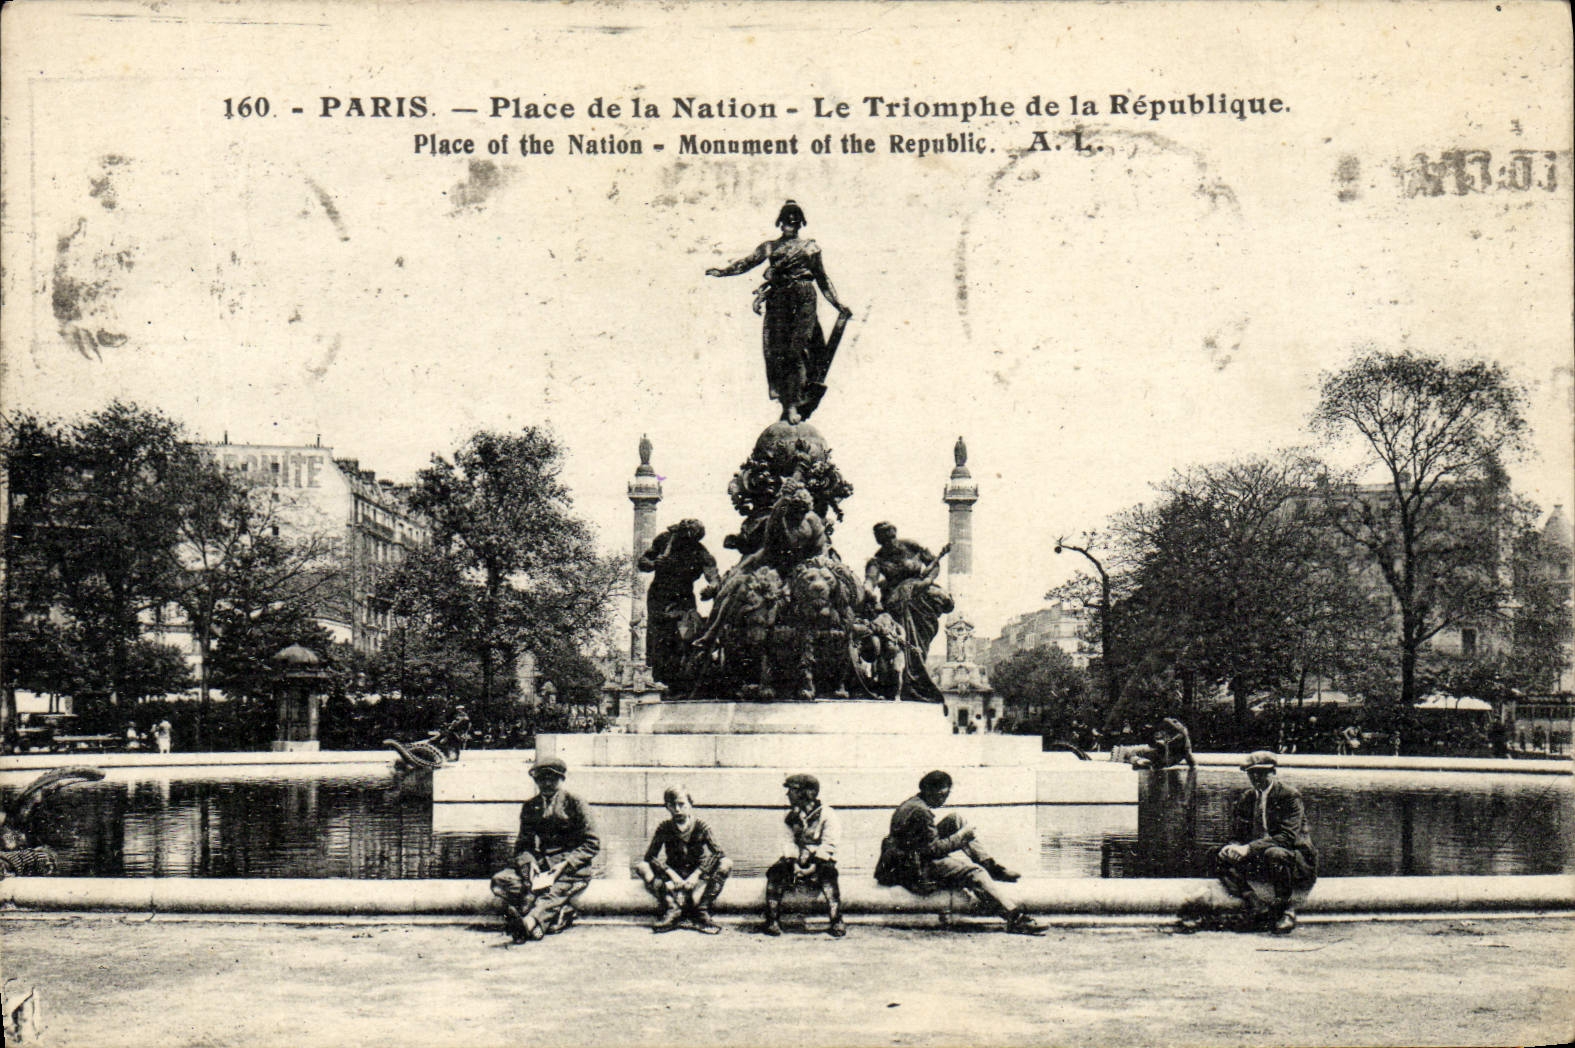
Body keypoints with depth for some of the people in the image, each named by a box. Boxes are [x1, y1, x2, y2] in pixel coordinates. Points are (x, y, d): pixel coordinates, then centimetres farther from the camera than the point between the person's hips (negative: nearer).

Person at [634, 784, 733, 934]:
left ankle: (701, 911, -27)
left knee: (726, 864, -27)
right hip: (673, 874, 1)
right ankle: (671, 910, -33)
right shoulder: (665, 828, -6)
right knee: (641, 866, -23)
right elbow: (650, 857, -13)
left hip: (698, 874, -1)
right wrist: (671, 874, -27)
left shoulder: (700, 826, -9)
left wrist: (695, 876, -28)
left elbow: (717, 853, -20)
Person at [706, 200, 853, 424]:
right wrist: (723, 271, -4)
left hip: (804, 301, -1)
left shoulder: (811, 248, 17)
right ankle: (786, 403, -3)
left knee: (797, 350, -13)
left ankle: (794, 405, -15)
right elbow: (747, 262, 9)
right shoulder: (770, 247, 18)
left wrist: (839, 305, 17)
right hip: (778, 300, 1)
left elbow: (823, 279, 20)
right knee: (778, 352, -8)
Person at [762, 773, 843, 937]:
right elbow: (788, 842, 2)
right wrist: (794, 863, -17)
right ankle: (772, 921, -20)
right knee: (775, 871, -23)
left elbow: (828, 846, -12)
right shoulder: (790, 816, 10)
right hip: (797, 861, 4)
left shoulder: (826, 814, -6)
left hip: (820, 862, -4)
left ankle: (837, 923, -32)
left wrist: (814, 866, -22)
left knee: (828, 873, -35)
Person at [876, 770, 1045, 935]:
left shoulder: (914, 804, 13)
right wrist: (961, 836, -9)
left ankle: (990, 866, 7)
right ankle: (1015, 918, -31)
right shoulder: (919, 811, -20)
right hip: (916, 872, -11)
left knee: (956, 819, 10)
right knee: (972, 871, -24)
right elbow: (933, 849, -21)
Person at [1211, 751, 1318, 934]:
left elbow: (1288, 836, -22)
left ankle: (1286, 913, -15)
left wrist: (1250, 848, -32)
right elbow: (1237, 836, 10)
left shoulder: (1290, 796, -10)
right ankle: (1259, 911, -5)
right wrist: (1234, 847, -18)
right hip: (1258, 861, 6)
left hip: (1297, 860, -6)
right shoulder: (1245, 799, 9)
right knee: (1223, 858, -17)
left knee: (1274, 854, -38)